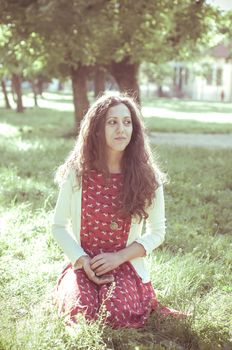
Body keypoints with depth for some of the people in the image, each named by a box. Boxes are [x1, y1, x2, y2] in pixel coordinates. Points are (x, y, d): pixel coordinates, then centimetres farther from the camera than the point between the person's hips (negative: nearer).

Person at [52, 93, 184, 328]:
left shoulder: (148, 178, -4)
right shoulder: (76, 173, -4)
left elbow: (157, 232, 3)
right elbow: (58, 226, 3)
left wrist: (119, 257, -12)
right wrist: (83, 261, -13)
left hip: (126, 266, 0)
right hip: (83, 265, 0)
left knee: (117, 313, -28)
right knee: (81, 312, -28)